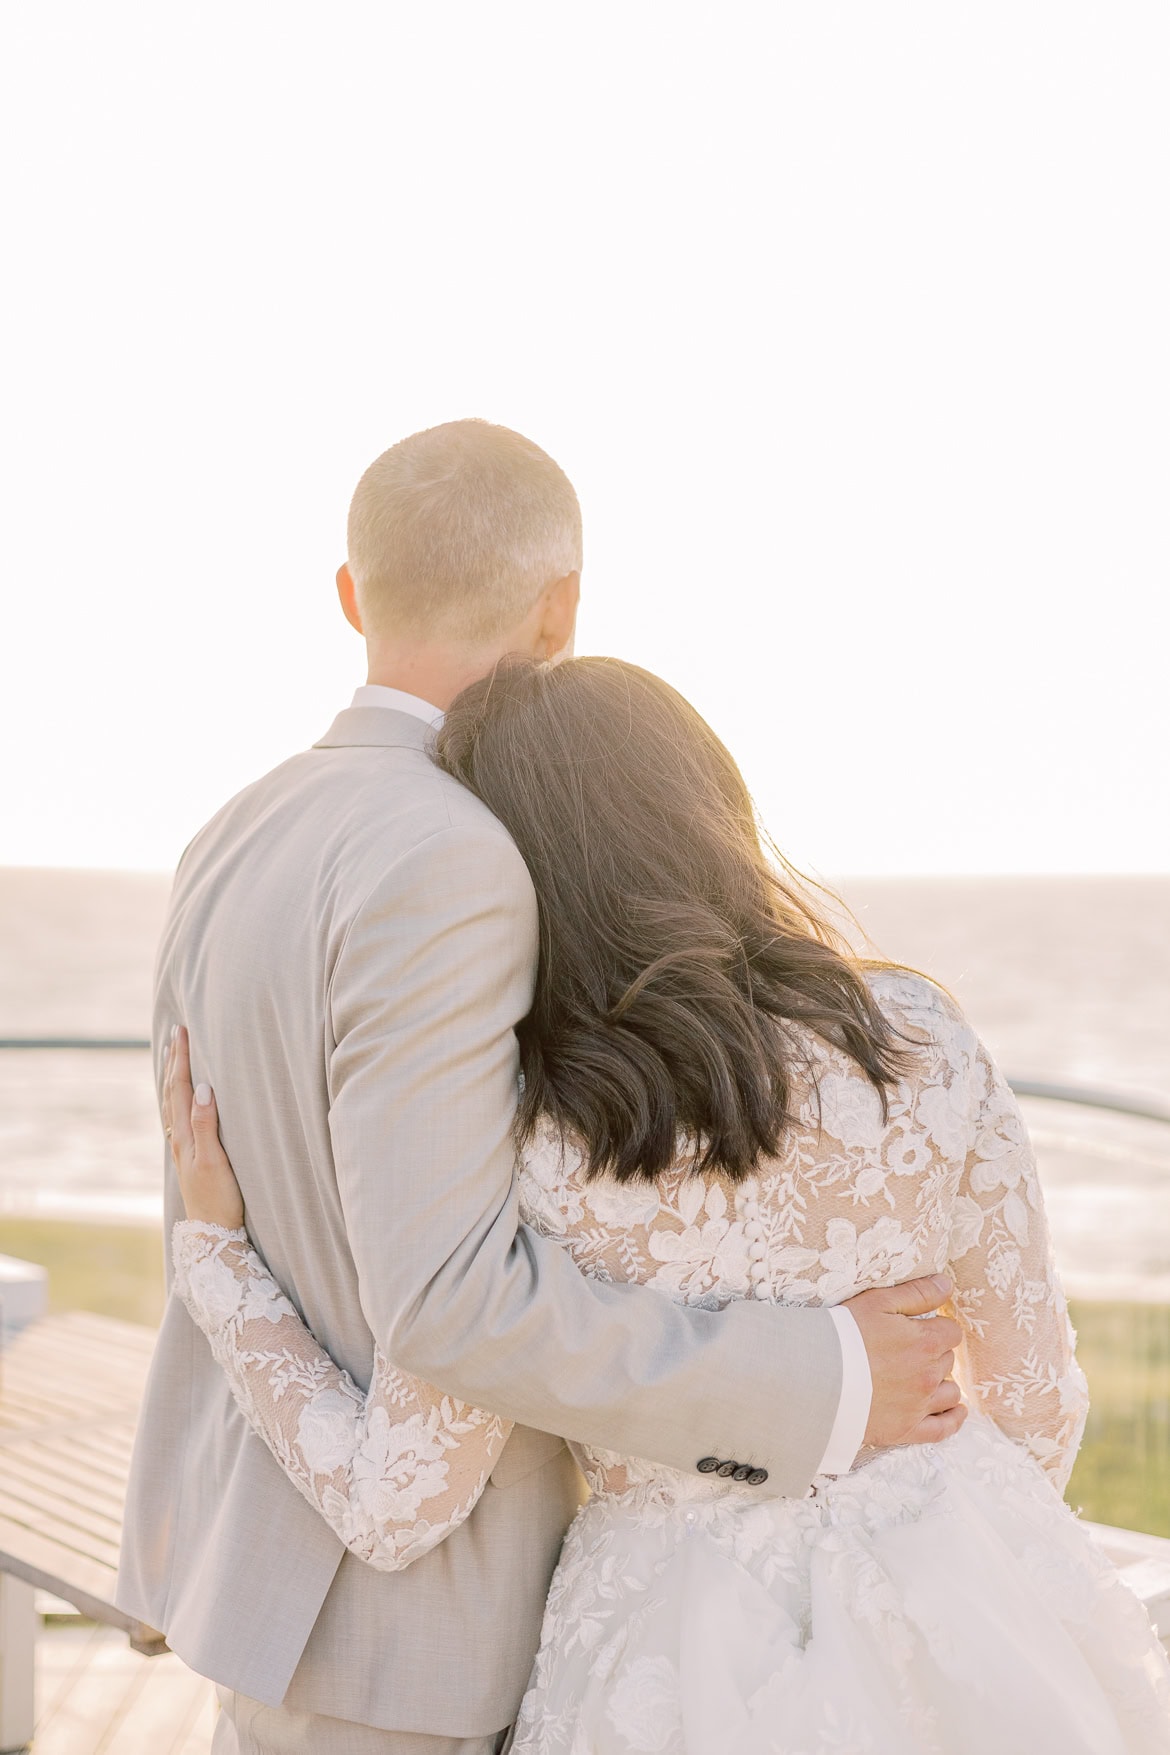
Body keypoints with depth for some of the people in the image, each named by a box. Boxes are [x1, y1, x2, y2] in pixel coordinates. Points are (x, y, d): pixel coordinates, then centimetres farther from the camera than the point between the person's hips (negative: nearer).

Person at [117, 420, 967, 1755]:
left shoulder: (241, 848, 4)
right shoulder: (438, 864, -27)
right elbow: (447, 1294, -30)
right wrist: (820, 1387, -22)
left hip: (266, 1496, 9)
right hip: (386, 1580, -9)